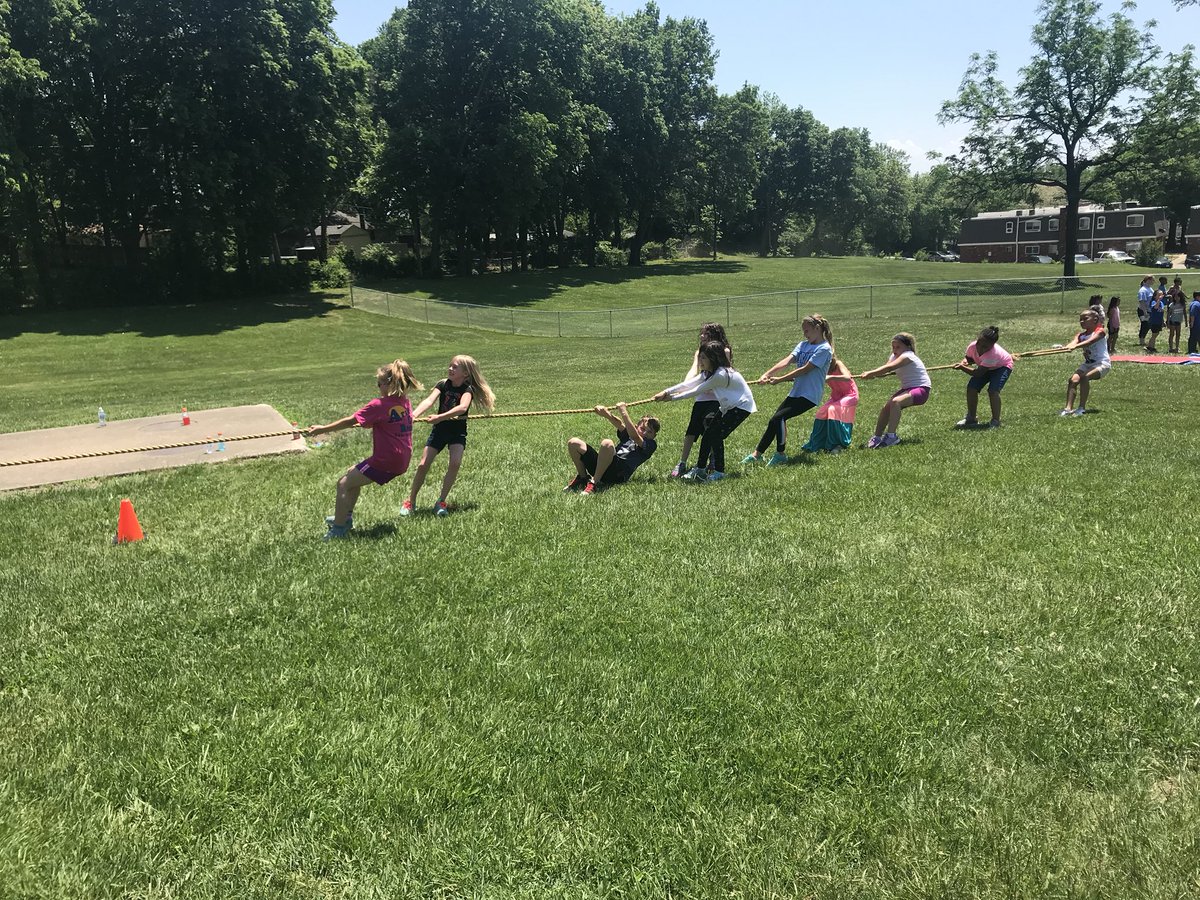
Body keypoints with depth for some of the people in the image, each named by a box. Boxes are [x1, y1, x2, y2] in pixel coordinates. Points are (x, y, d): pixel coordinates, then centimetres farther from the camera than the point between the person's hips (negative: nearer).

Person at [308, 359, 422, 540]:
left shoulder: (379, 405, -17)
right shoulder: (405, 402, 5)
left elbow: (349, 422, -15)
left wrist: (322, 429, -8)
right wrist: (372, 423, 28)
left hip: (385, 461, -9)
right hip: (402, 460, 9)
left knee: (343, 484, 1)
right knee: (353, 473, 25)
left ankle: (339, 529, 2)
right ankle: (346, 517, 34)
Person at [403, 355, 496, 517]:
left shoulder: (467, 389, -15)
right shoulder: (443, 385, -8)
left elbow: (462, 407, -35)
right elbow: (429, 401, -24)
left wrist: (440, 417, -47)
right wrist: (414, 415, -42)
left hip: (458, 431, -2)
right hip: (439, 430, 2)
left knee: (455, 463, -21)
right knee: (423, 464, -4)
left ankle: (441, 501, -5)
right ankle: (411, 501, 13)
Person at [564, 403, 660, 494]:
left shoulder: (651, 445, 11)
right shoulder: (627, 435, 29)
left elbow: (634, 436, -9)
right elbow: (619, 424, 6)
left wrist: (623, 412, -12)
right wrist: (606, 414, -15)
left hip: (619, 473, -6)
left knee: (607, 444, -35)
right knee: (574, 443, -7)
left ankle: (594, 482, -26)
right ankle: (583, 477, 8)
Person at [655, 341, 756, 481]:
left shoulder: (720, 374, -28)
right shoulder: (708, 372, 1)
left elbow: (697, 391, -22)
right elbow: (689, 384, -6)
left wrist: (673, 397, -16)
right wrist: (666, 392, -16)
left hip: (741, 406, -9)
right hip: (728, 405, 9)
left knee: (715, 435, -14)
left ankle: (719, 472, -4)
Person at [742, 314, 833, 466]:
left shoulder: (824, 349, -10)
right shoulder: (803, 345, 12)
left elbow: (805, 369, -16)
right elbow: (786, 361, -1)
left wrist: (780, 379, -15)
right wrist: (767, 374, -16)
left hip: (809, 395, -7)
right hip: (795, 392, 7)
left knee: (778, 418, -19)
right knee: (775, 420, 2)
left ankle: (780, 454, -7)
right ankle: (757, 454, 10)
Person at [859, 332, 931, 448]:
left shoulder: (907, 356, -18)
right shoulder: (895, 356, 9)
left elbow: (889, 368, -33)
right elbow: (885, 371, -8)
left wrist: (871, 373, -39)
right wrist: (871, 374, -29)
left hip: (921, 389, -9)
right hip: (907, 389, 9)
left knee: (895, 402, -31)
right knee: (886, 407, -9)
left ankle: (891, 435, -29)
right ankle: (877, 437, 0)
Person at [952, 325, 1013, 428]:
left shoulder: (992, 354, -43)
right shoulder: (972, 346, -28)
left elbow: (978, 373, -38)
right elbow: (968, 357, -5)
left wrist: (962, 368, -43)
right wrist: (964, 361, -28)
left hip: (1002, 366, -6)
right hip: (985, 367, 6)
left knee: (993, 391, -27)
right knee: (971, 388, -9)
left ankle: (996, 421, -11)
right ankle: (971, 418, 8)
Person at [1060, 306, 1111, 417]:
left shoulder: (1099, 331, -9)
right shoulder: (1081, 335, 7)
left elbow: (1089, 341, -30)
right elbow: (1074, 341, -15)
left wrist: (1075, 346, -48)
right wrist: (1065, 347, -40)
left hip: (1102, 363, -6)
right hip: (1088, 364, 6)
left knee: (1084, 377, -30)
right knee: (1073, 379, -16)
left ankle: (1082, 408, -24)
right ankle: (1068, 408, -20)